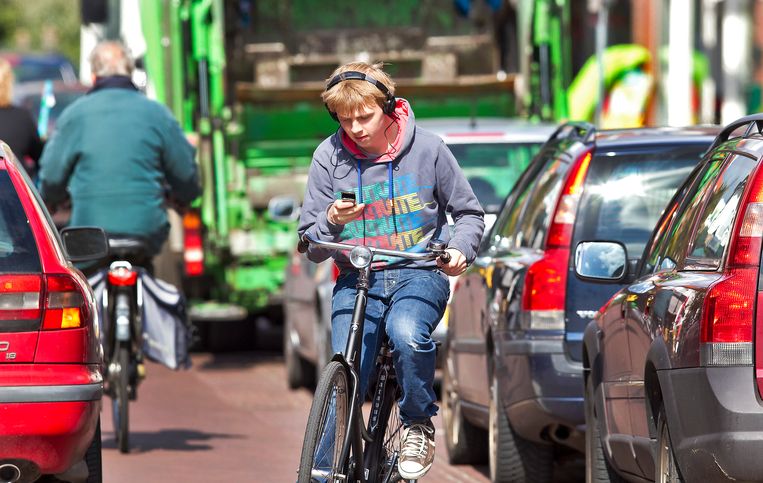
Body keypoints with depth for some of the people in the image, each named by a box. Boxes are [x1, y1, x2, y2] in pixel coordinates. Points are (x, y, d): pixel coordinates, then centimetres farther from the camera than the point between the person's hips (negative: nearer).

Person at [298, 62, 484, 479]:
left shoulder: (427, 149, -2)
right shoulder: (329, 156, 0)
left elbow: (468, 212, 11)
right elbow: (311, 248, 4)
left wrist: (460, 250, -9)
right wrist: (332, 221, -18)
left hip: (419, 274, -2)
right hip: (357, 280, 2)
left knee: (407, 334, -35)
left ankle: (419, 426, -10)